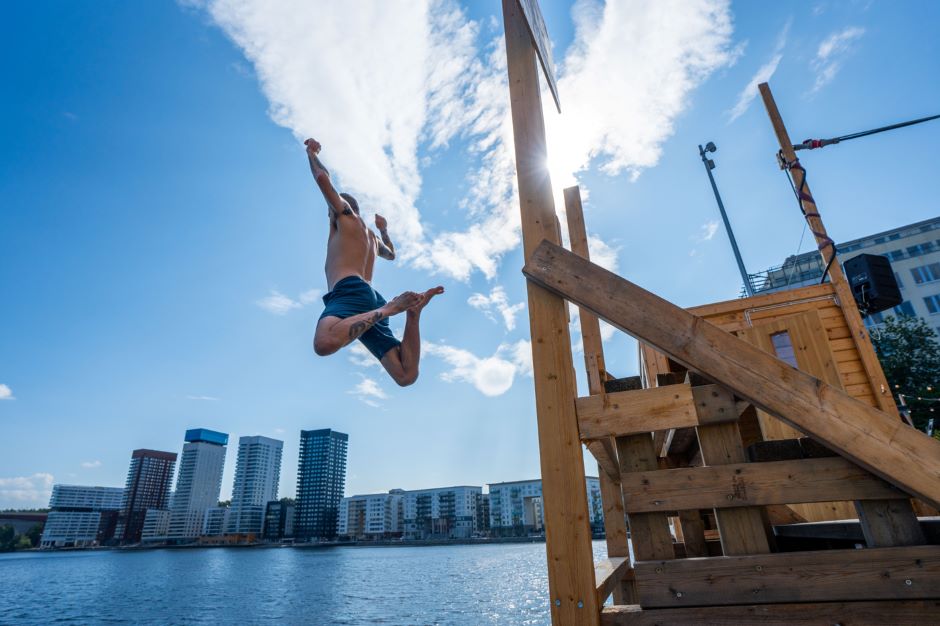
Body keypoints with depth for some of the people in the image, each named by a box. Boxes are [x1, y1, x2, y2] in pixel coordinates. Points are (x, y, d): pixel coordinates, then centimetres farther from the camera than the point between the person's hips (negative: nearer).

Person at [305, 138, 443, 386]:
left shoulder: (346, 213, 18)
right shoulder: (373, 236, 37)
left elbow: (323, 178, 8)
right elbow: (391, 254, 59)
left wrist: (312, 153, 28)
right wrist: (384, 230, 72)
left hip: (350, 290, -7)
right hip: (372, 299, 7)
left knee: (324, 343, -38)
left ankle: (387, 308, -34)